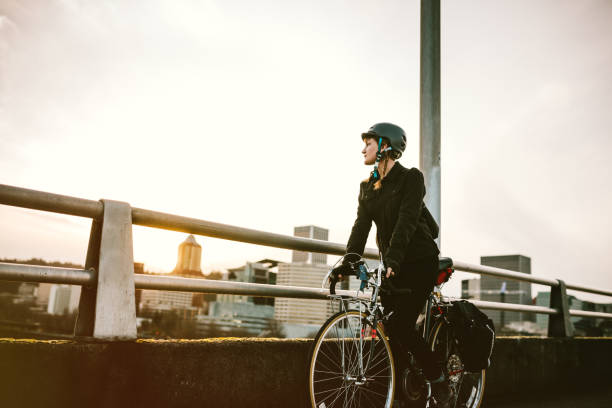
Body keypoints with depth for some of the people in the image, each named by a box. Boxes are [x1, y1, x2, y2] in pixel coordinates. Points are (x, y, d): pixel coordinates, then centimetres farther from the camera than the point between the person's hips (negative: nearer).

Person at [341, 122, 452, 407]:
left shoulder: (411, 178, -10)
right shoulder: (367, 187, 9)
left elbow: (407, 220, -22)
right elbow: (361, 226, 0)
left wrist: (393, 259, -34)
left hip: (419, 261, -6)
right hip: (392, 265, 6)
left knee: (402, 326, -13)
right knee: (389, 329, 3)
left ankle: (440, 384, 7)